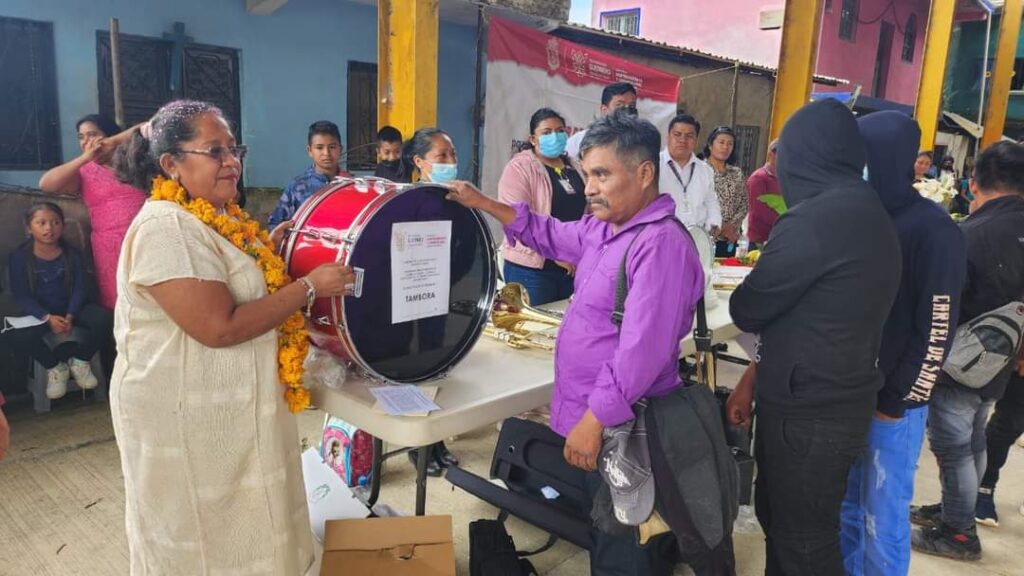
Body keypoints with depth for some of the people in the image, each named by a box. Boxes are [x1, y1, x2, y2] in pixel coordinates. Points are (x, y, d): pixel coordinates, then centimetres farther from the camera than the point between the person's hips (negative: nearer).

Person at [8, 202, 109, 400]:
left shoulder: (72, 255, 1)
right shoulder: (19, 257, -4)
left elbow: (79, 289, -5)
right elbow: (22, 296, -10)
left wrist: (70, 316, -24)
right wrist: (48, 318, -27)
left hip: (71, 309, 1)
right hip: (38, 313, -1)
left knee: (103, 319, -28)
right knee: (19, 337, -33)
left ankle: (80, 360, 1)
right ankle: (54, 367, -1)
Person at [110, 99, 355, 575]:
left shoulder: (221, 216, 7)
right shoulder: (166, 227, -23)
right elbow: (221, 327, -29)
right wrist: (310, 287, -23)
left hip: (232, 407, 9)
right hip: (187, 417, -9)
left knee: (235, 529, 23)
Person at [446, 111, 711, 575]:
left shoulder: (660, 244, -23)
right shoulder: (602, 229, 8)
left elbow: (642, 350, -28)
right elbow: (550, 234, 25)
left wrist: (593, 419, -26)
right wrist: (481, 204, 19)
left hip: (620, 428, -9)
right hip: (592, 416, 9)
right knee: (603, 535, 24)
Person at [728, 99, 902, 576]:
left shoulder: (814, 218, -22)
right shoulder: (871, 213, 7)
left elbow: (746, 310, -13)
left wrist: (749, 294, 8)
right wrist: (756, 375, 13)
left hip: (807, 410, -8)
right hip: (844, 398, 9)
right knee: (778, 516, 23)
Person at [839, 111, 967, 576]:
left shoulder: (934, 232, -12)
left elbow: (936, 332, -12)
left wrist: (895, 402, -11)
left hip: (892, 404, -5)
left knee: (883, 519, 7)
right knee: (847, 506, 17)